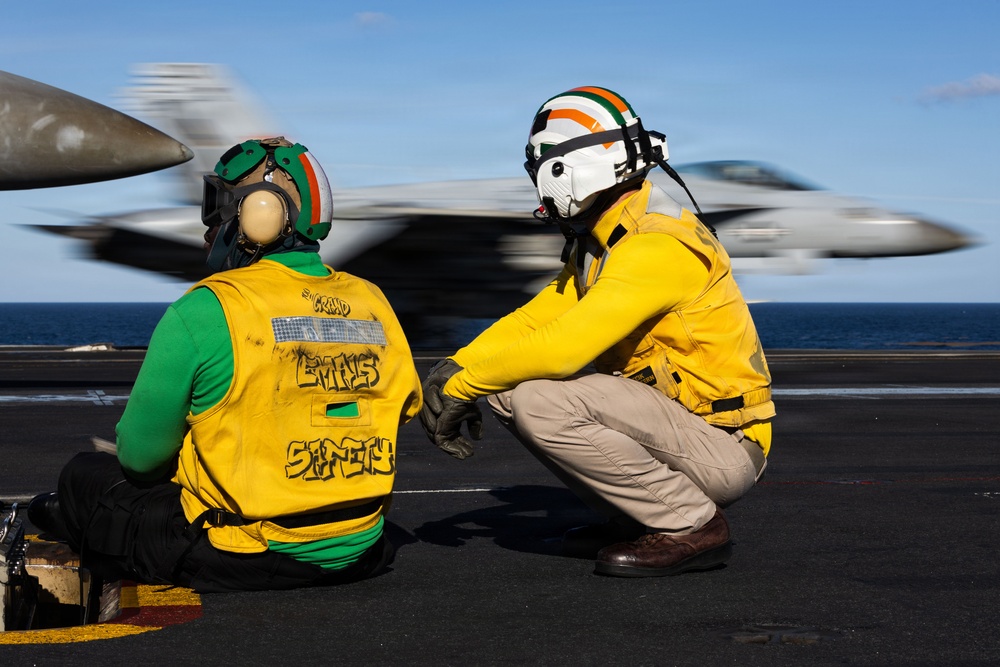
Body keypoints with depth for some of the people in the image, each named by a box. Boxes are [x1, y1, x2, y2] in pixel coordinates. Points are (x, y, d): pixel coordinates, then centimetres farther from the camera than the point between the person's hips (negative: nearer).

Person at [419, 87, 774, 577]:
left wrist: (464, 384, -18)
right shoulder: (599, 242, 10)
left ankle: (691, 525, -12)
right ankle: (637, 515, 8)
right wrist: (456, 368, -8)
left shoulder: (657, 247, -22)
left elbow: (564, 346, -29)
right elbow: (537, 317, 8)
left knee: (540, 401, -25)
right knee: (506, 390, 2)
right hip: (676, 419, 9)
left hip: (722, 449, -9)